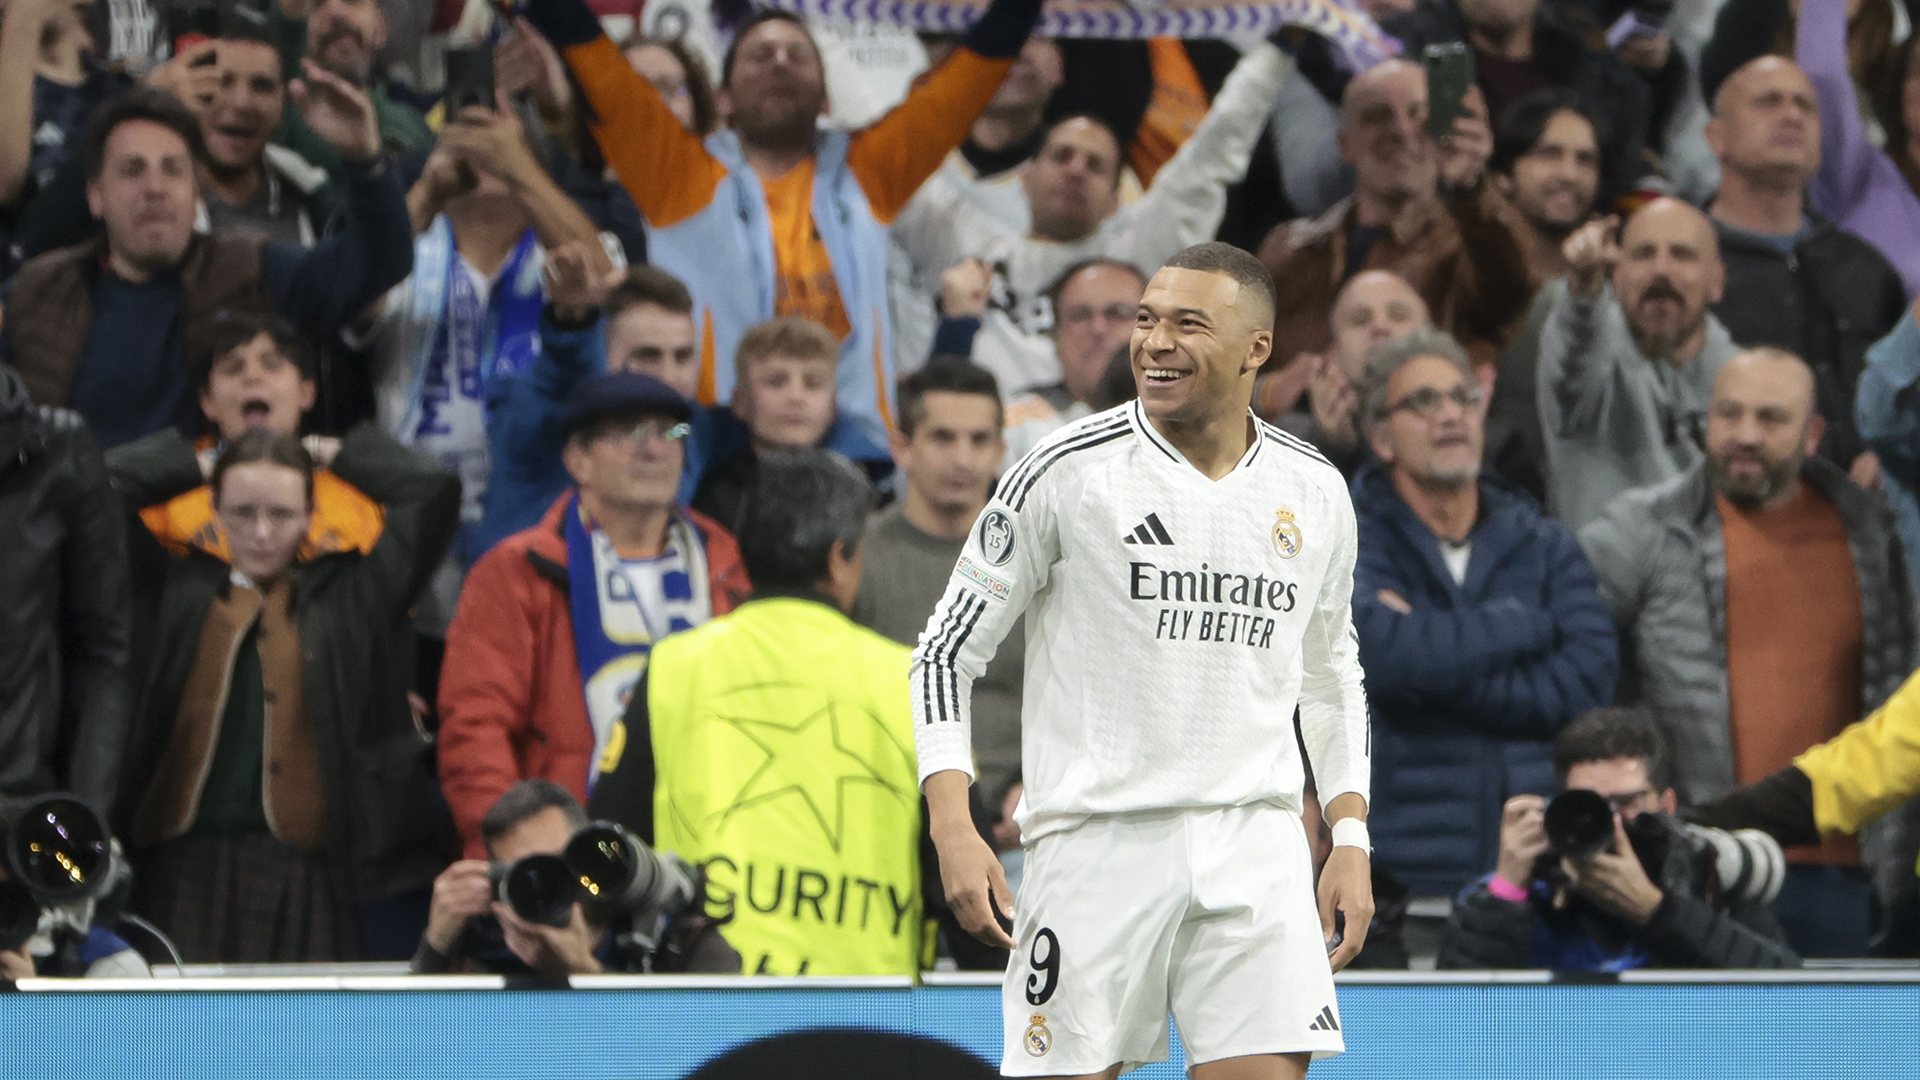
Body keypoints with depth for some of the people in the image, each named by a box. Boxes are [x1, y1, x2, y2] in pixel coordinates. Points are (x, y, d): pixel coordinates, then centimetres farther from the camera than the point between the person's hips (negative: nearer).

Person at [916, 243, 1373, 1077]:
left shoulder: (1315, 492, 8)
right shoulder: (1067, 471, -4)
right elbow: (947, 650, 0)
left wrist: (1350, 838, 11)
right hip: (1098, 843, -3)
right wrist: (953, 827, -11)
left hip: (1257, 849, 3)